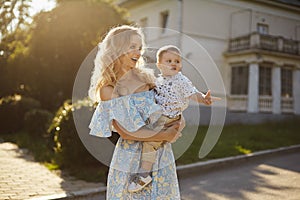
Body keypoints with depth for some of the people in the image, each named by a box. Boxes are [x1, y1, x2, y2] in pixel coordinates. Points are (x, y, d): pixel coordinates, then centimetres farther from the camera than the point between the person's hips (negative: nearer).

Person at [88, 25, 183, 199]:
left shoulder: (147, 77, 3)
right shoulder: (107, 89, -8)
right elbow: (126, 133, -14)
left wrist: (177, 125, -8)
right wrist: (164, 135, -15)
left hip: (161, 157, 4)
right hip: (130, 158, -4)